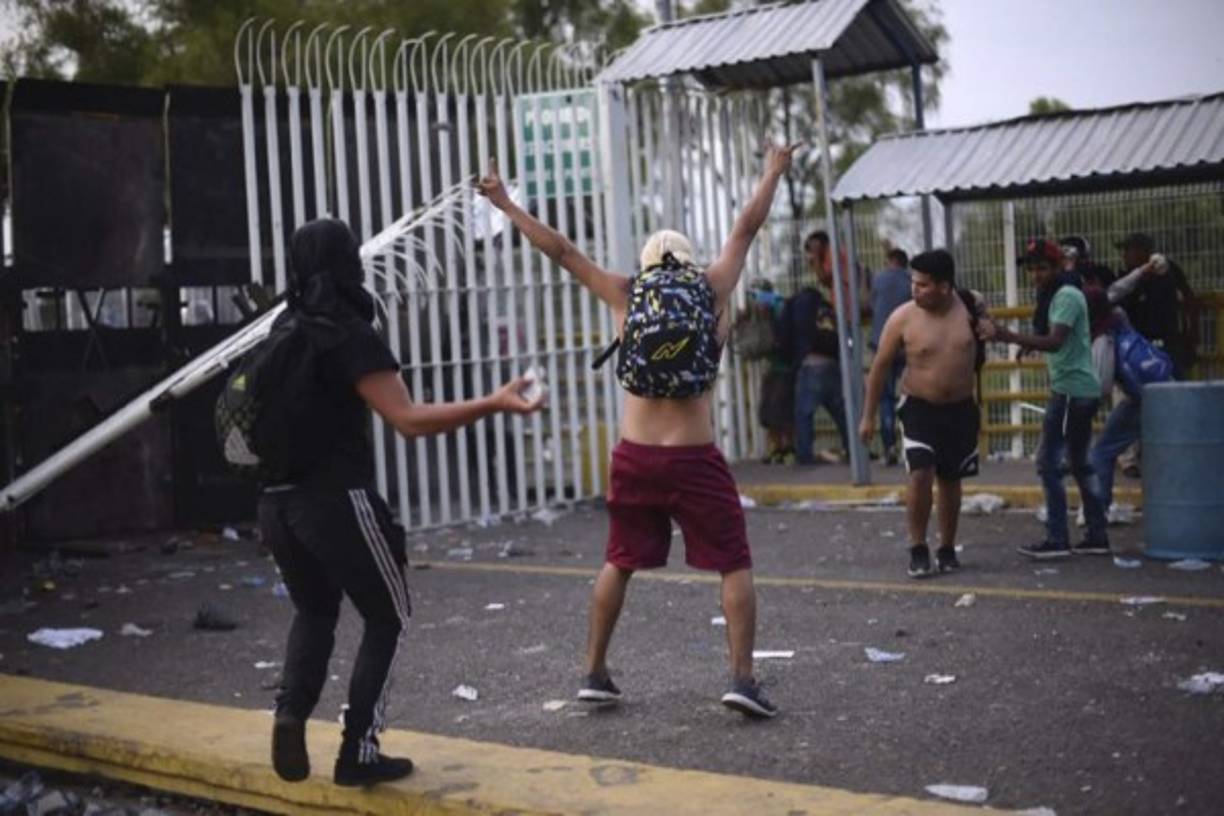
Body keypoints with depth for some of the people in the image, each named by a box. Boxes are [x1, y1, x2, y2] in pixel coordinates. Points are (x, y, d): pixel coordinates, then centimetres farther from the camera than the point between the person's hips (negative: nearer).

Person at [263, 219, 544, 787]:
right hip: (336, 500, -7)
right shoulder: (350, 337, -12)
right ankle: (359, 750, 5)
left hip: (277, 500, 7)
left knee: (314, 612, 24)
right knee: (387, 618, 9)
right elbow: (408, 420, -20)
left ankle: (291, 710, 2)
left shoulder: (282, 331, 10)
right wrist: (493, 404, -19)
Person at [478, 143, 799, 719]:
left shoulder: (626, 297, 3)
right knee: (735, 567, 5)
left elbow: (561, 250, 7)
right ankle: (743, 678, -5)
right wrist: (774, 172, 27)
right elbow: (747, 228, 13)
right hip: (695, 460, -2)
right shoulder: (713, 290, 1)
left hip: (635, 458, 3)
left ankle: (594, 673, 21)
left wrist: (504, 204, 14)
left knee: (619, 562, 18)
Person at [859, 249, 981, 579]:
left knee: (950, 480, 11)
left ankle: (947, 549, 25)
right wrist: (868, 415, -2)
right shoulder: (903, 317, -11)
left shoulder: (970, 309, -5)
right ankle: (918, 549, -4)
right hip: (919, 408, -2)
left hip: (961, 409, 3)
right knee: (921, 474, -17)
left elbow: (984, 350, 15)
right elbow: (881, 365, -4)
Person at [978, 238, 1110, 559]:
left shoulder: (1067, 297, -14)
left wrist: (1006, 335, -38)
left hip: (1071, 391, -11)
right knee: (1080, 463, 14)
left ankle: (1057, 540, -7)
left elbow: (1054, 342, -31)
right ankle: (1097, 536, 18)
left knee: (1049, 463, -8)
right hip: (1081, 390, 11)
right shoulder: (1059, 297, 17)